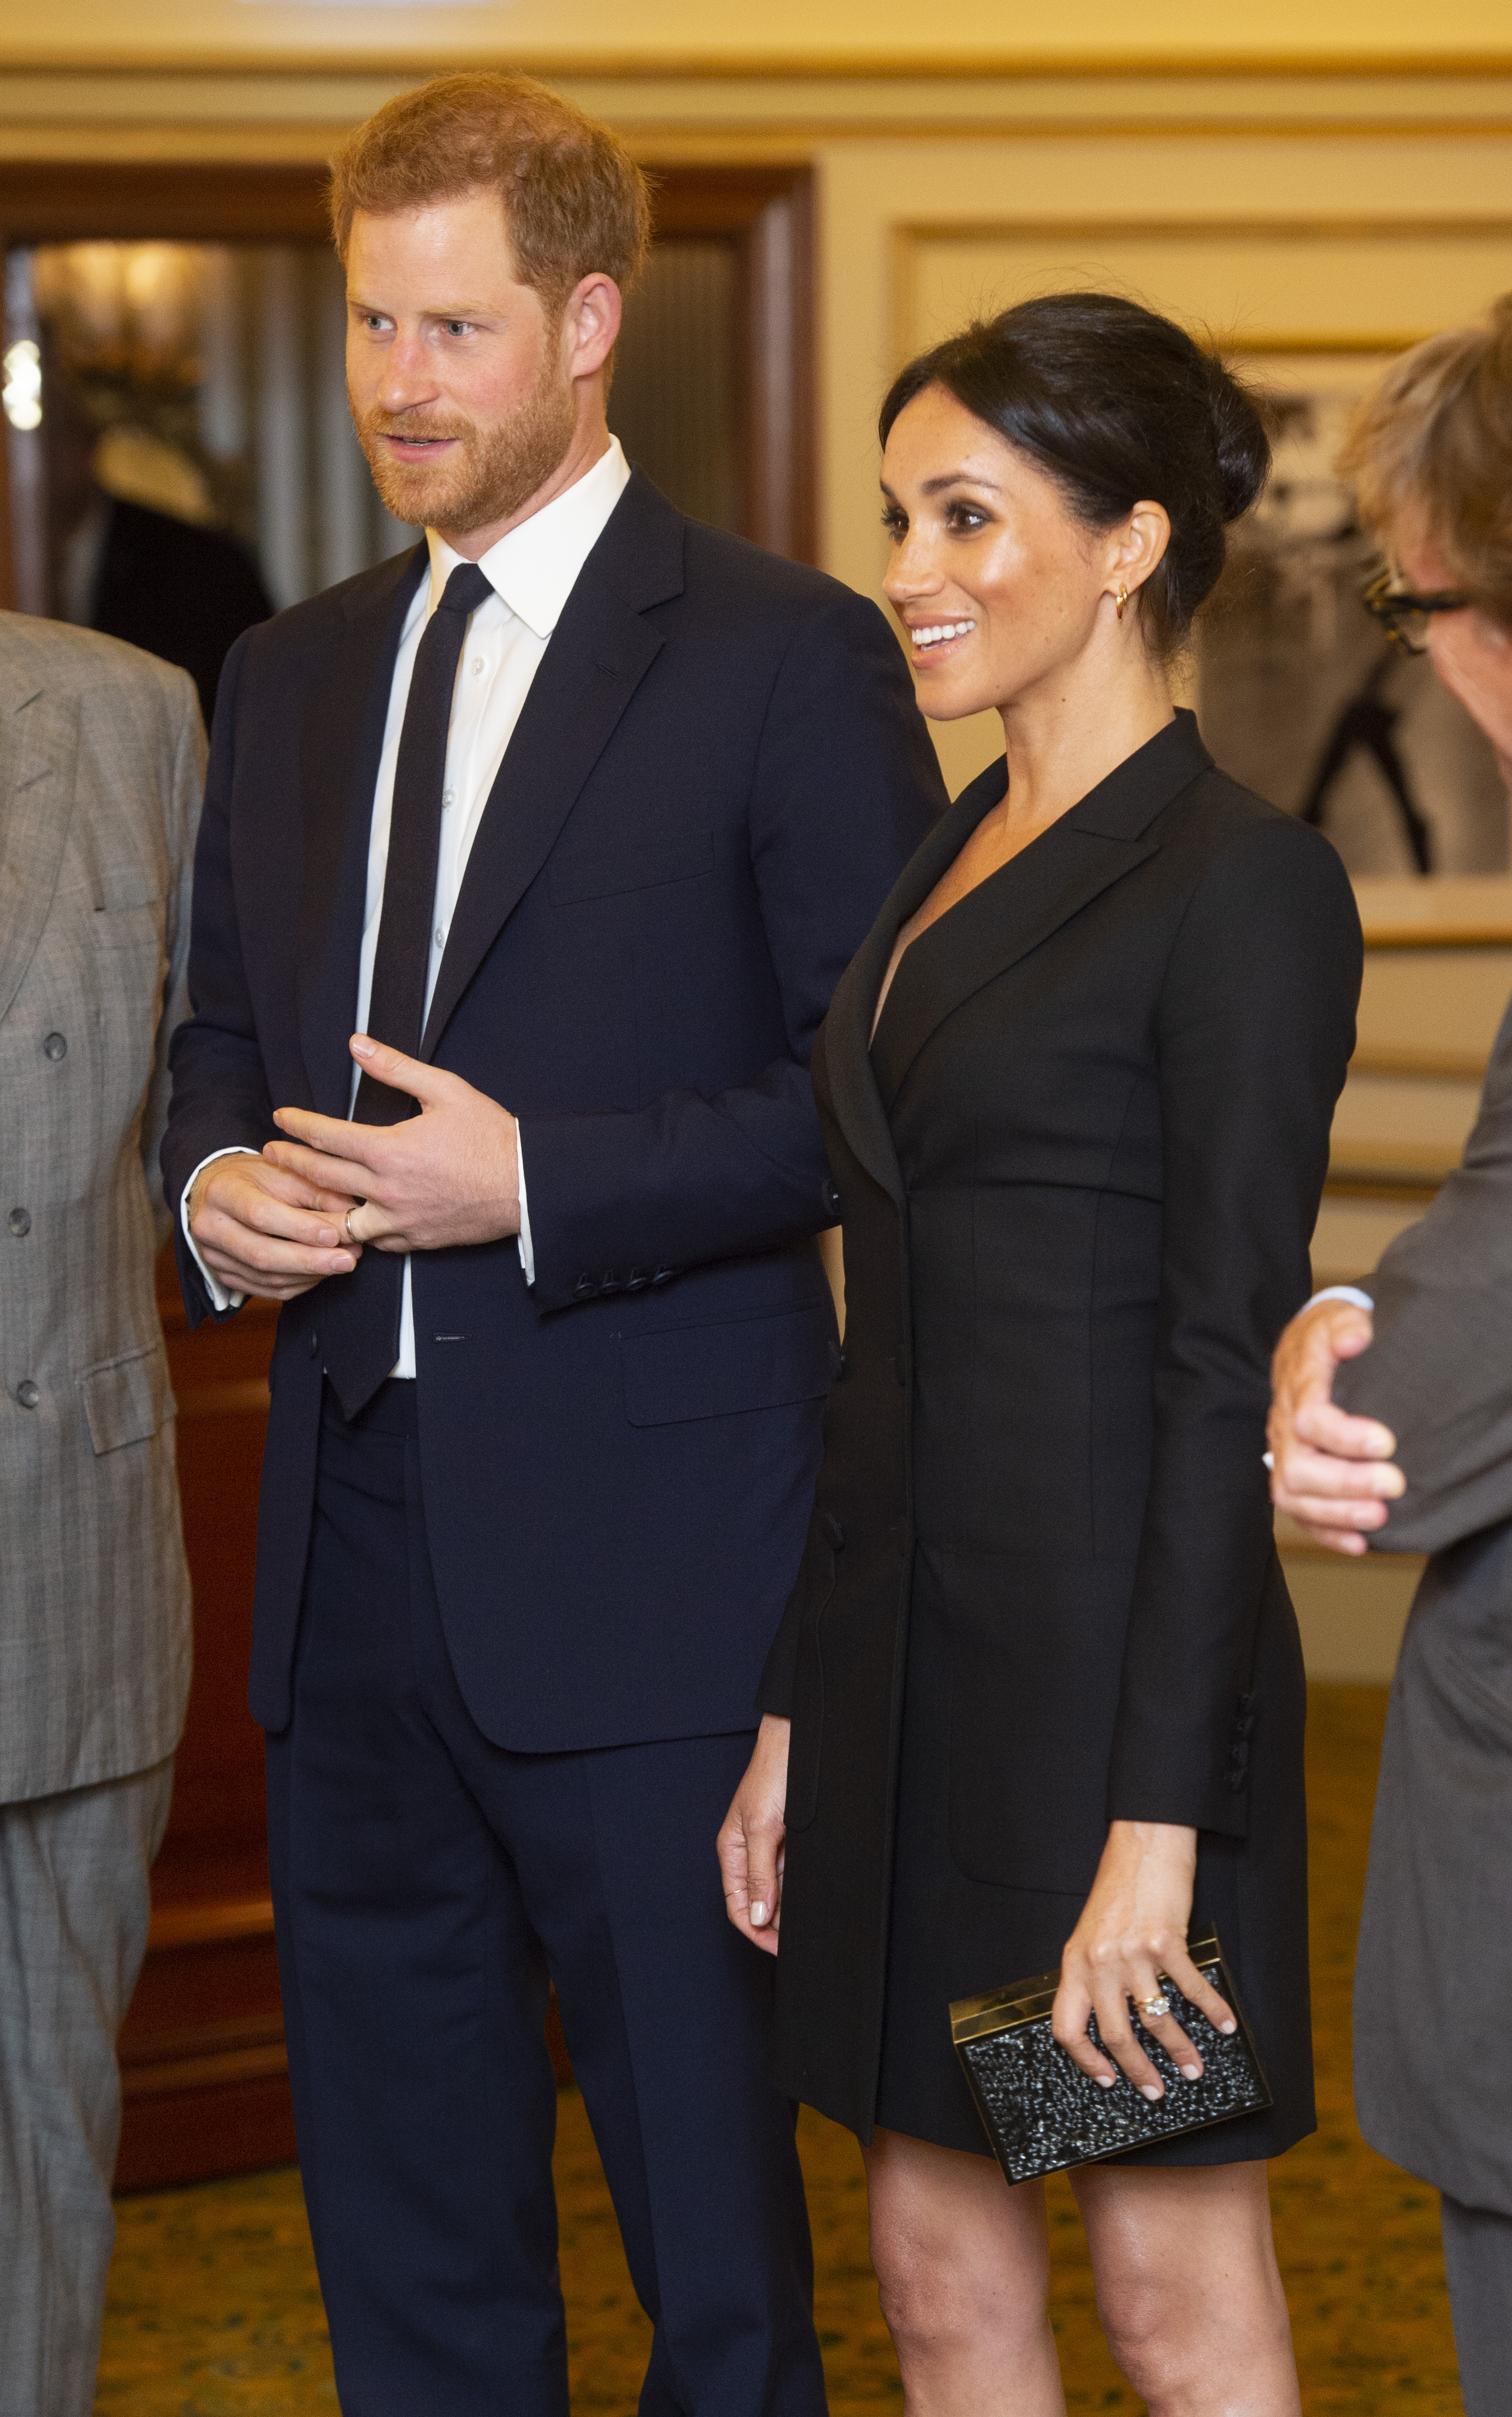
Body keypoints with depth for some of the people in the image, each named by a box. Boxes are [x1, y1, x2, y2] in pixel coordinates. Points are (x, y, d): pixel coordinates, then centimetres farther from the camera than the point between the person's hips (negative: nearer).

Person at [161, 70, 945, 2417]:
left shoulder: (785, 658, -5)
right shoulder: (292, 675, 14)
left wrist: (538, 1183, -18)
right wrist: (215, 1187, 0)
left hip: (640, 1551, -6)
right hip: (353, 1527, 6)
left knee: (710, 2207, 3)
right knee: (402, 2201, 15)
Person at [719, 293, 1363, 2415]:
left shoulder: (1245, 888, -12)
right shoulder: (952, 864, 13)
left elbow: (1225, 1370, -17)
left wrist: (1151, 1821, -20)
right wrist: (794, 1712, 15)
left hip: (1112, 1657, -8)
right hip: (904, 1644, 8)